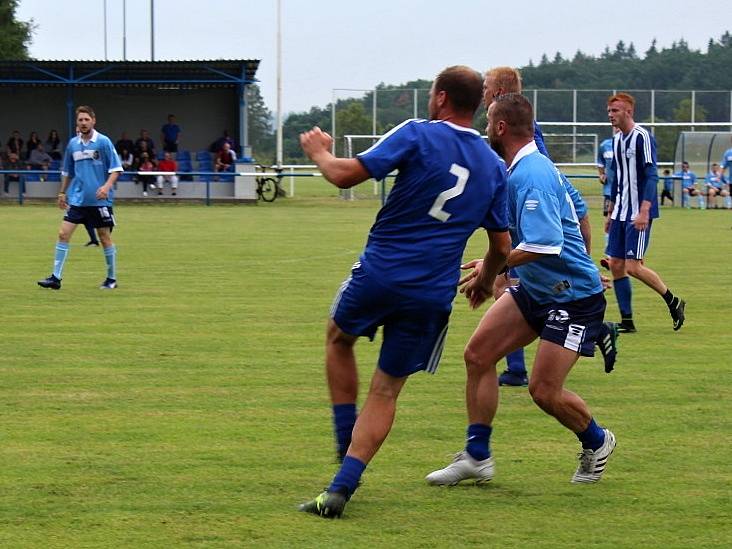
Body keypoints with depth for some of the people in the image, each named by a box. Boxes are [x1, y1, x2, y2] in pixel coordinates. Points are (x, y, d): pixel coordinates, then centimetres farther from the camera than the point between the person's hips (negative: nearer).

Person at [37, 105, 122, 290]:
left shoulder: (103, 142, -6)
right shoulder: (72, 144, 8)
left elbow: (115, 169, -7)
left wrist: (107, 186, -22)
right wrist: (62, 193, 18)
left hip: (100, 200, -4)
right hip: (77, 199, 4)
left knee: (105, 238, 4)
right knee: (63, 234, -6)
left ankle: (111, 279, 18)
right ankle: (56, 277, -4)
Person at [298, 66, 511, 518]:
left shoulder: (418, 135, -7)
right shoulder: (495, 167, 8)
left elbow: (346, 175, -12)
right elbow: (502, 247, 13)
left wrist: (320, 152, 9)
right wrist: (486, 279, 34)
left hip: (380, 273, -3)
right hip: (433, 295, 3)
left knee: (339, 337, 28)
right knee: (386, 391, 9)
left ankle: (345, 441, 24)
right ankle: (341, 489, -2)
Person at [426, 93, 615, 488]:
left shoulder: (532, 176, -24)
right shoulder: (518, 170, 10)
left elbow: (543, 245, -32)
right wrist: (492, 271, 12)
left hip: (574, 296, -10)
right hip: (535, 289, 10)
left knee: (544, 390, -9)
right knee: (477, 353, 1)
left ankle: (596, 443, 21)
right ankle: (477, 456, 6)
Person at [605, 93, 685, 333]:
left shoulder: (642, 137, -11)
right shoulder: (617, 140, 14)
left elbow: (651, 176, -17)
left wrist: (644, 210, -25)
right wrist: (611, 213, 24)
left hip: (639, 214, -8)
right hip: (620, 213, 8)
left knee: (633, 266, -11)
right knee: (616, 265, 3)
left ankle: (673, 302, 6)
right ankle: (626, 321, 8)